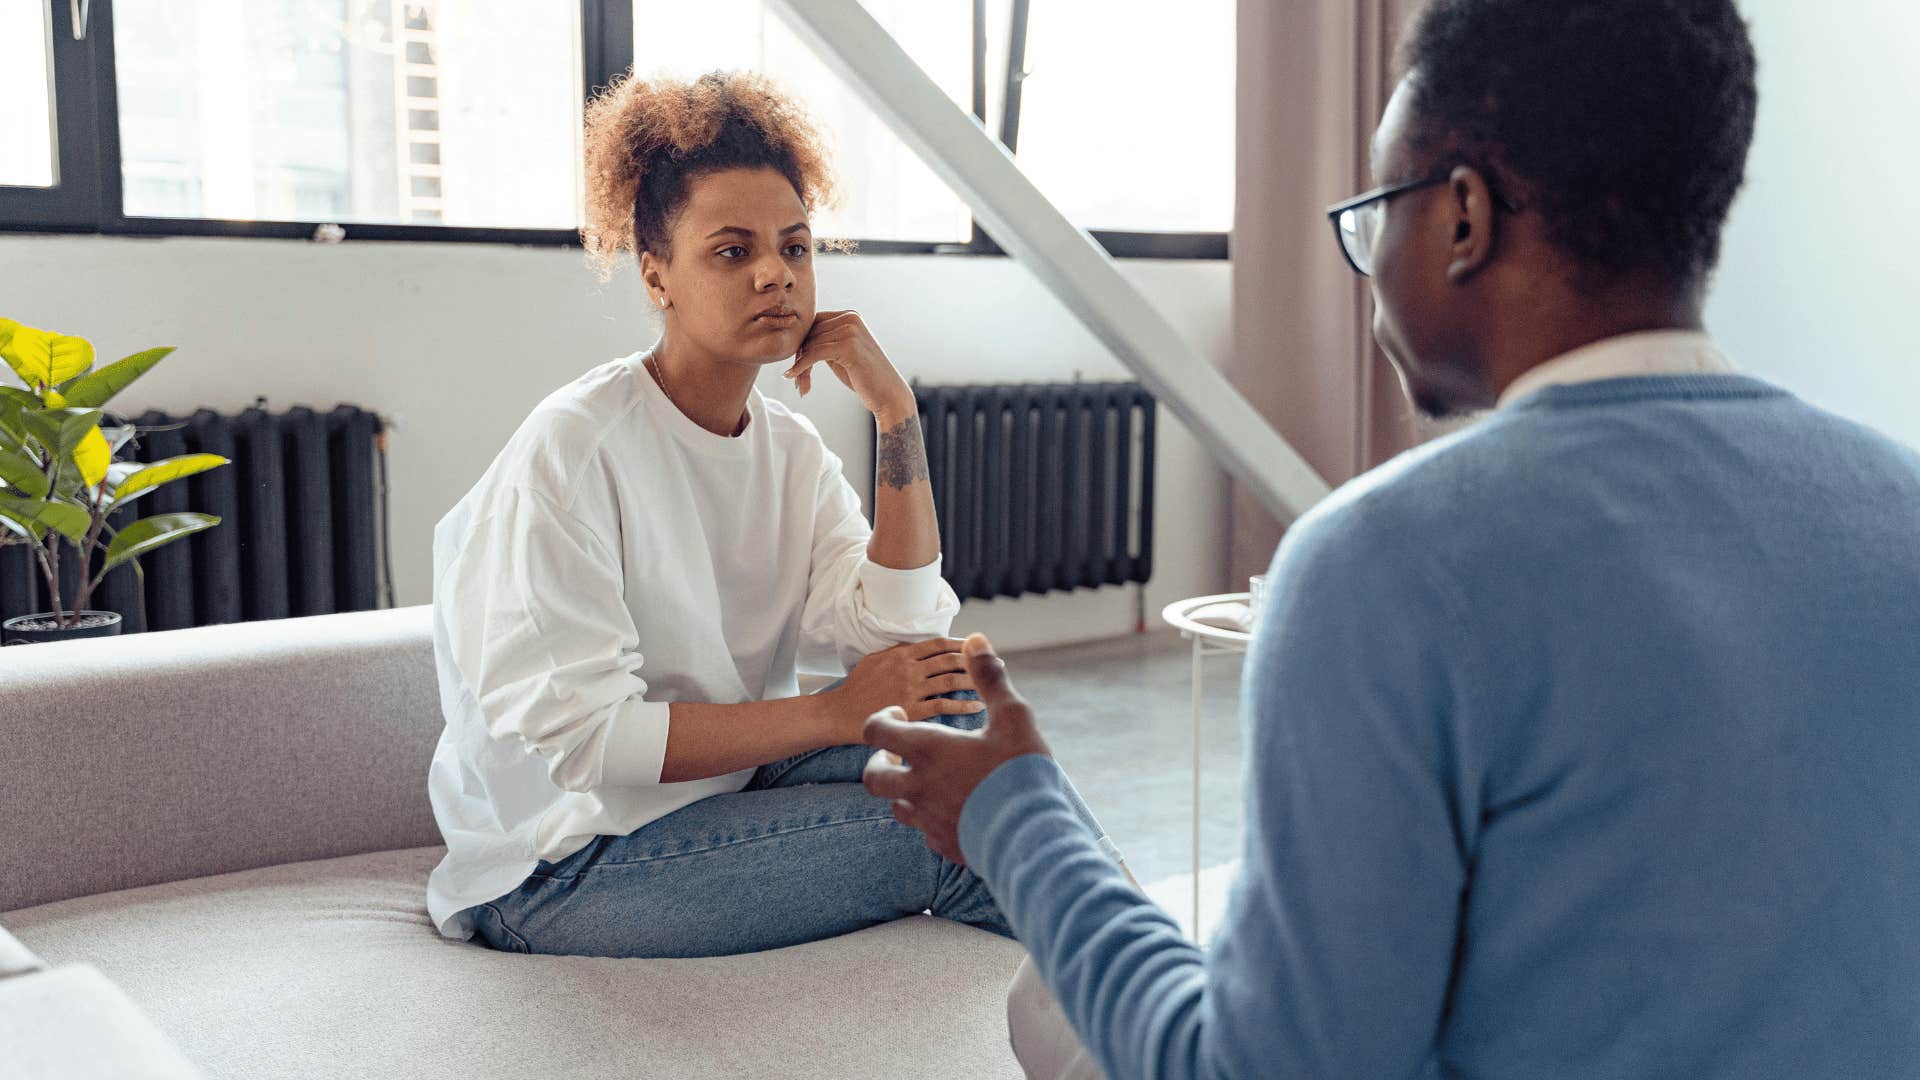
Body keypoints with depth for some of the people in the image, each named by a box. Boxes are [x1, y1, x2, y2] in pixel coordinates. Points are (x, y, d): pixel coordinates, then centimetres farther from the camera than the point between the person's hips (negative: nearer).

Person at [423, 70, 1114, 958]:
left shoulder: (792, 450, 4)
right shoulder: (570, 450, -17)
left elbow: (898, 640, -9)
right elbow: (578, 734, -23)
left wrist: (897, 416, -14)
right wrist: (834, 715, -21)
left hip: (728, 786, 7)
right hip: (558, 871, -6)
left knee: (951, 701, -15)